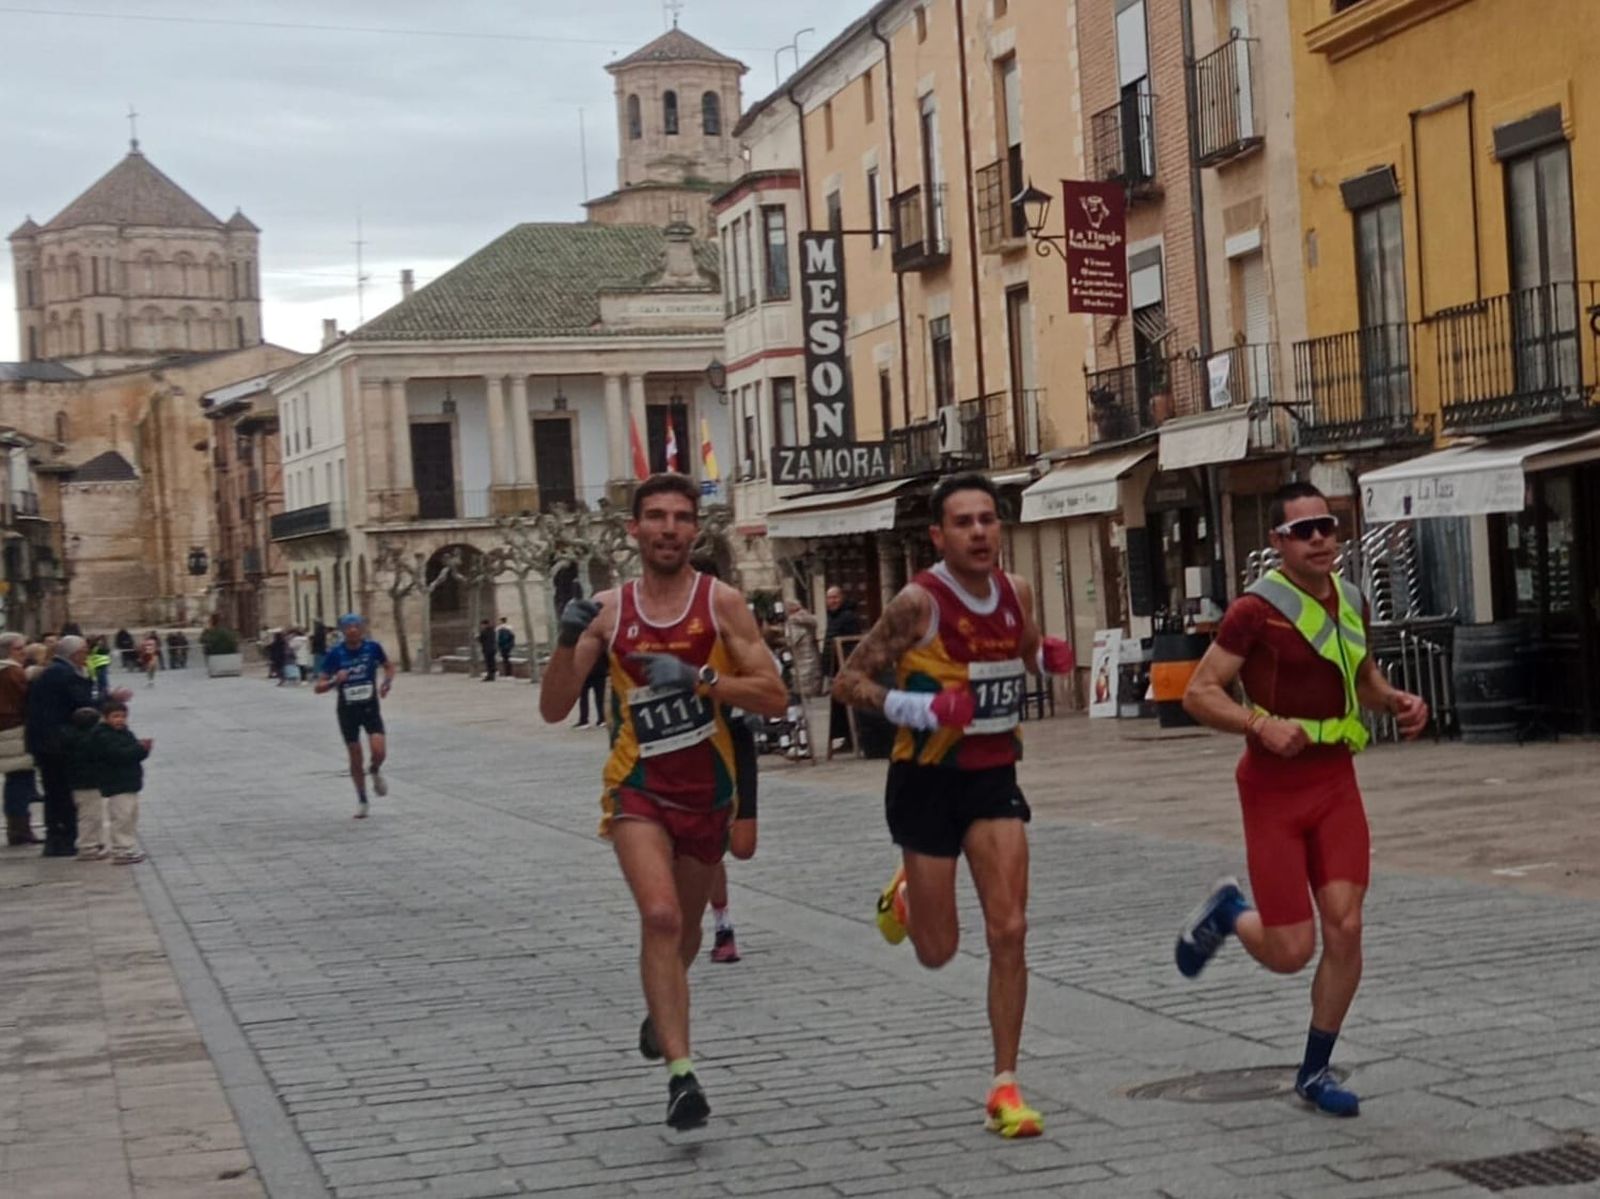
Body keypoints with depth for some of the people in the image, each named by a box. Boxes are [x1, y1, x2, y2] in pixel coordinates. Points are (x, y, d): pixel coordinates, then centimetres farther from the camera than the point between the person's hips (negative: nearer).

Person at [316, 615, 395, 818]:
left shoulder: (372, 647, -8)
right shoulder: (335, 653, -11)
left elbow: (389, 667, 12)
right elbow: (319, 687, -8)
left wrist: (386, 683, -8)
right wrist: (335, 681, -28)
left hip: (370, 707, 0)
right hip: (347, 710, 0)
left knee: (379, 752, -16)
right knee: (355, 758, 6)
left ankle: (375, 772, 20)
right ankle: (361, 800, 23)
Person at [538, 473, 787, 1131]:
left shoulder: (721, 601, -7)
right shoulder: (609, 608, -3)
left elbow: (774, 696, -12)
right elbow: (554, 709, -3)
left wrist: (698, 679, -24)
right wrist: (568, 642, -19)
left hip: (707, 788, 1)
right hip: (638, 787, -1)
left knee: (684, 926, 19)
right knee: (660, 917, -22)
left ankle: (660, 1013, 51)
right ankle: (681, 1074, -19)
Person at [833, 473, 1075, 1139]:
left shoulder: (1017, 592, 1)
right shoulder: (919, 602, -17)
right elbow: (847, 681, -14)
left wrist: (1046, 656, -1)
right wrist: (917, 709, -29)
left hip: (995, 775, 4)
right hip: (928, 779, -4)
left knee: (1009, 932, -6)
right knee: (937, 949, 7)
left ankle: (1005, 1086, 4)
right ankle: (904, 895, 43)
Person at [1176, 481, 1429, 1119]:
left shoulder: (1352, 601, 6)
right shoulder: (1257, 610, -13)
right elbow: (1200, 693, -13)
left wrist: (1396, 701, 2)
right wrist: (1261, 725, -28)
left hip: (1336, 782, 5)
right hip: (1274, 788, -5)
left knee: (1345, 929, -5)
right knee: (1291, 951, -4)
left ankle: (1316, 1072, 13)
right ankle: (1226, 912, 31)